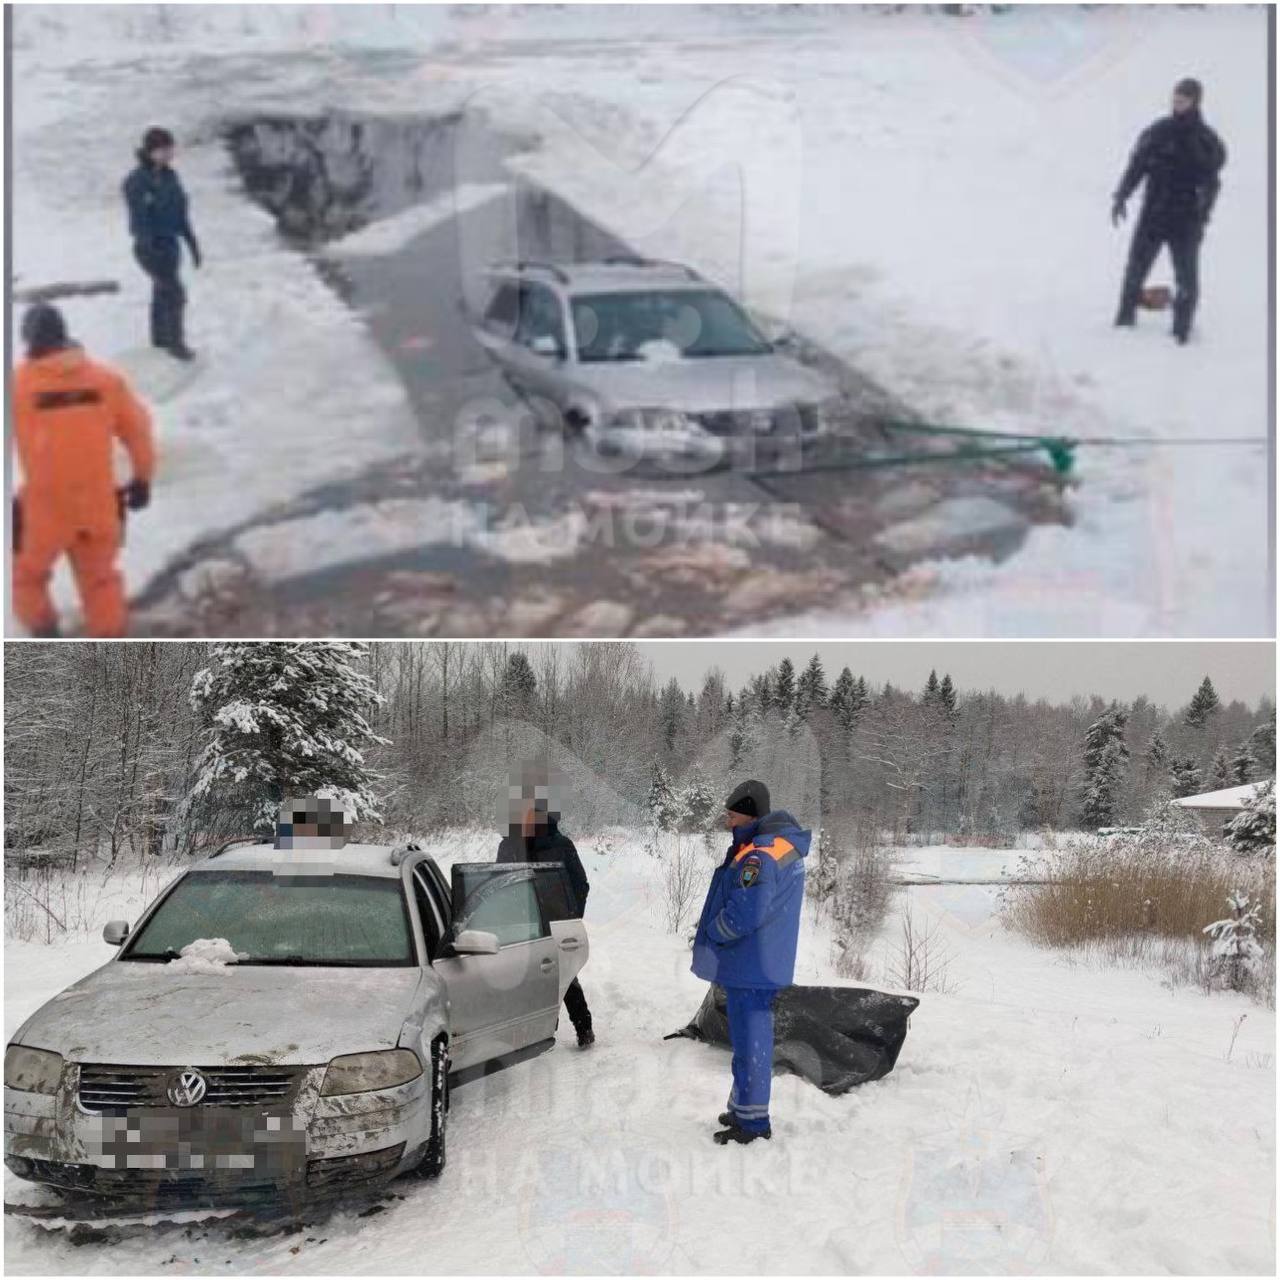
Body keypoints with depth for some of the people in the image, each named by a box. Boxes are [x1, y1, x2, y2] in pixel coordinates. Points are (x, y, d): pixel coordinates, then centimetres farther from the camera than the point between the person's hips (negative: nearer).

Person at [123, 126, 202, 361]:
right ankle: (175, 343, 10)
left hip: (170, 243, 7)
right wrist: (150, 252, -26)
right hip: (151, 247, -7)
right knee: (176, 295, -5)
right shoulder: (136, 182, -21)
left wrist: (192, 243, 11)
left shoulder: (170, 176, 2)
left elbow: (180, 213, 9)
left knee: (163, 292, 19)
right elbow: (139, 222, -23)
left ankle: (159, 337, 35)